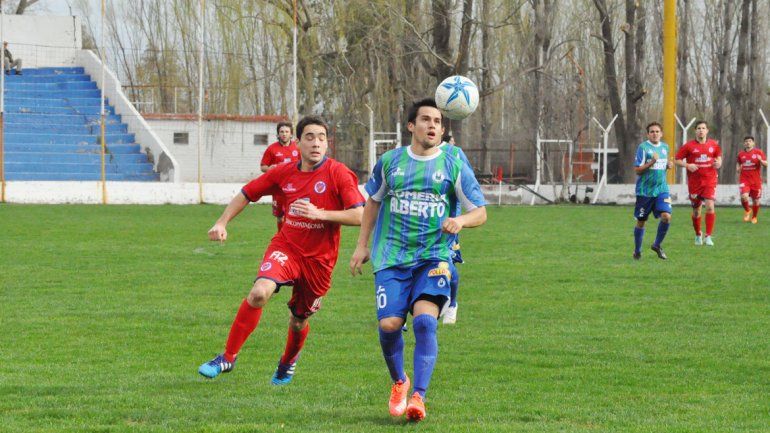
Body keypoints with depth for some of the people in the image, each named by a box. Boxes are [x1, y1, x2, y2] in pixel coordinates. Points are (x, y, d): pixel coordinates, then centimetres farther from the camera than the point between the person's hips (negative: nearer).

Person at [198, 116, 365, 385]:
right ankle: (228, 357, -16)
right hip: (286, 248, 1)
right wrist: (222, 223, 2)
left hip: (319, 259, -1)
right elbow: (247, 194, 13)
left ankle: (288, 362, 49)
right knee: (259, 292, -27)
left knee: (299, 321, 14)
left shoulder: (338, 174, -10)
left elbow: (358, 216, -16)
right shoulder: (284, 173, 1)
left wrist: (320, 213, -25)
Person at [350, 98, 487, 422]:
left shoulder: (454, 166, 1)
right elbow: (373, 202, 22)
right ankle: (399, 383, 20)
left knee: (425, 320, -21)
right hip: (392, 258, 2)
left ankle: (418, 396, -19)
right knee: (389, 325, -9)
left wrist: (460, 221, -17)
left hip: (433, 258, -1)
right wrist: (362, 245, 18)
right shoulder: (390, 162, 7)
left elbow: (480, 212, 4)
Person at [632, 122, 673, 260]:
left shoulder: (665, 147, 9)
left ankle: (657, 245, 6)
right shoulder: (643, 147, -9)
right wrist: (652, 162, -24)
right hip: (645, 190, -4)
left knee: (666, 216, -15)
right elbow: (637, 170, -12)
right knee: (641, 222, 6)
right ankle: (637, 251, 23)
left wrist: (668, 165, 3)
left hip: (661, 189, 4)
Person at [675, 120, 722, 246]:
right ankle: (698, 235, 29)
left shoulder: (714, 145, 4)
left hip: (710, 180, 0)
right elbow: (677, 160, 0)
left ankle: (708, 236, -12)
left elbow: (719, 156, 21)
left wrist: (719, 163, -1)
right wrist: (687, 165, -17)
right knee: (696, 210, 8)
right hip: (694, 182, 0)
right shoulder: (689, 146, -2)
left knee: (710, 206, -16)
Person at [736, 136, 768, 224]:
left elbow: (766, 164, -4)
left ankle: (754, 217, 30)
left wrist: (761, 160, -25)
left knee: (756, 200, 7)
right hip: (744, 180, 1)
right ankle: (747, 210, 8)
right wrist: (737, 168, 2)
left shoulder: (758, 152, -1)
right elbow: (738, 163, 25)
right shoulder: (741, 154, 7)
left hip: (756, 181, -1)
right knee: (744, 196, -22)